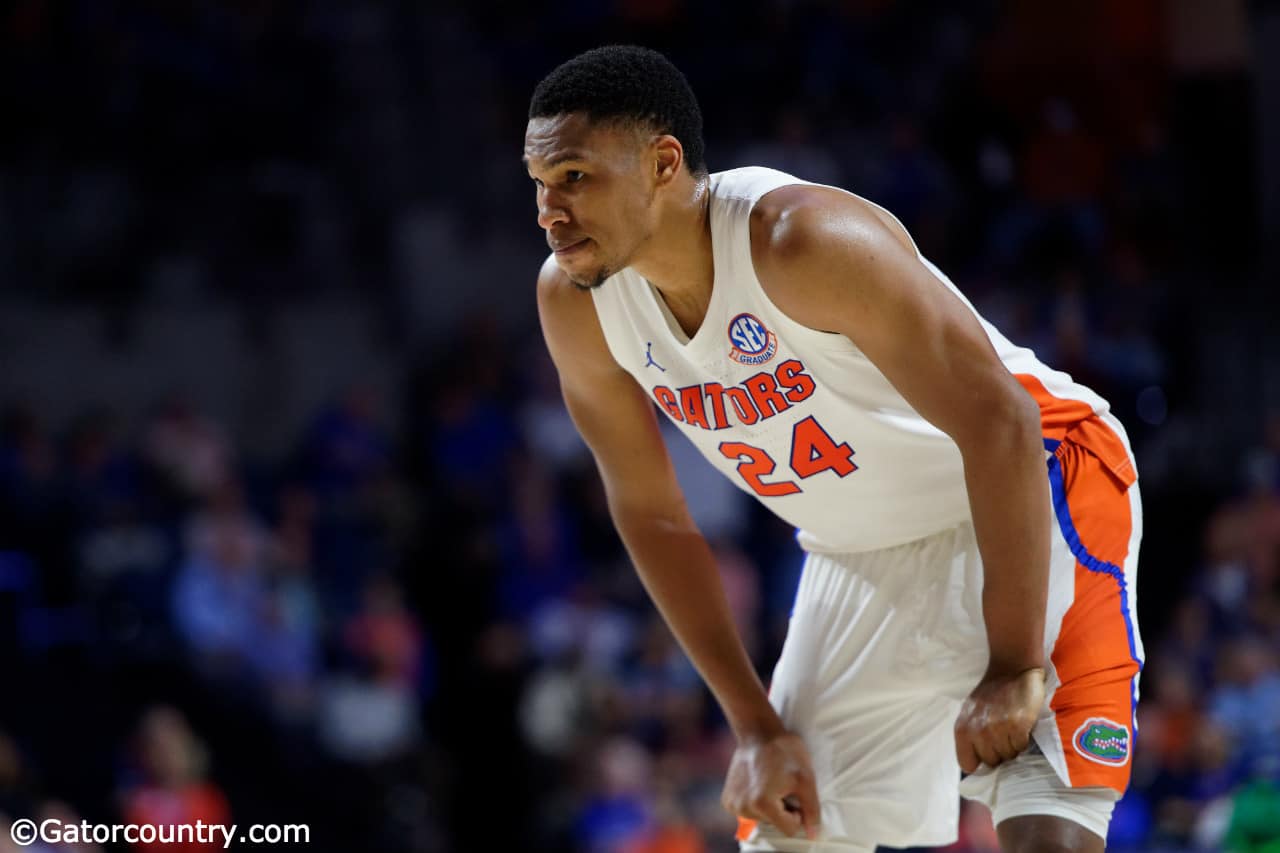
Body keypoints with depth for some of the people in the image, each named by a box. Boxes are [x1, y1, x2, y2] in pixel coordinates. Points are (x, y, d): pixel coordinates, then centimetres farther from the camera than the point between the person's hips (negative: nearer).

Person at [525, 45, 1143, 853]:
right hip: (860, 561, 7)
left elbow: (999, 423, -30)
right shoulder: (574, 303, -11)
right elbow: (652, 515, 1)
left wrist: (1015, 670, -30)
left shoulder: (801, 240, -31)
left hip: (1029, 498, -6)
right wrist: (757, 726, -3)